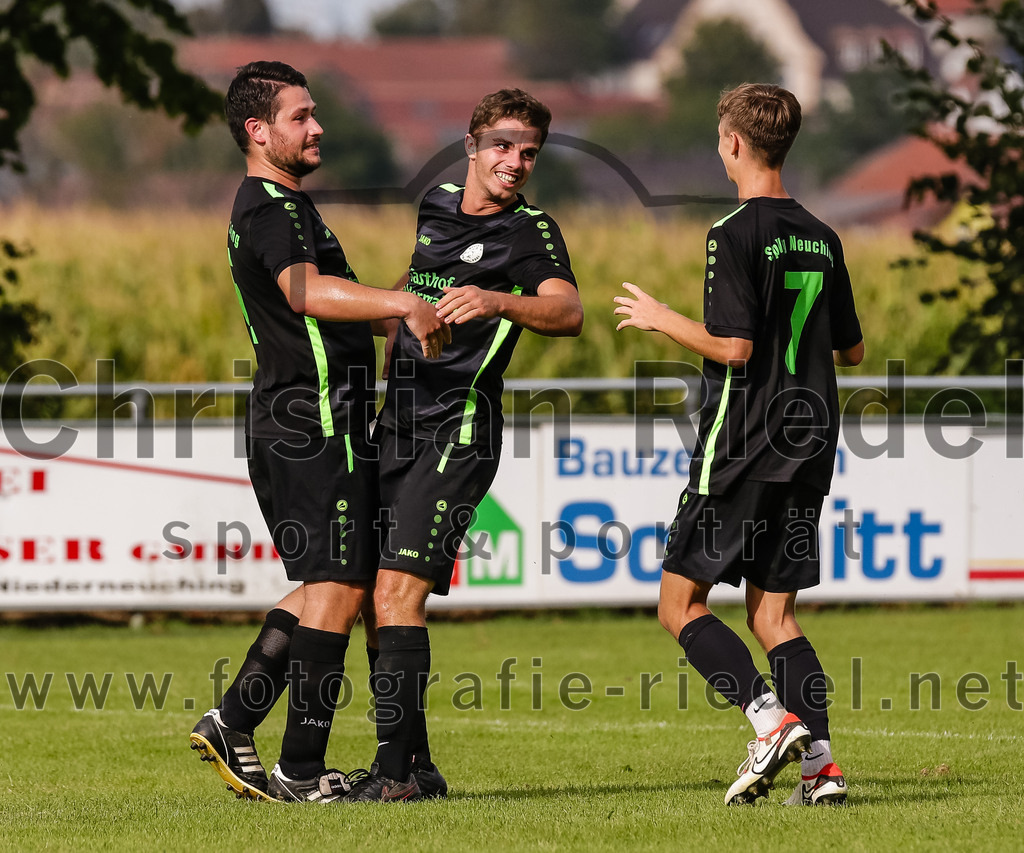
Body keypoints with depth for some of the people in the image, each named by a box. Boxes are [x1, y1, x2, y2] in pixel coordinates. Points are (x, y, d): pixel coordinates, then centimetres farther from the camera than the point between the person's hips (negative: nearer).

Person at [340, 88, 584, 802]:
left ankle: (397, 769, -17)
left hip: (458, 430, -7)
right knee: (371, 595, 6)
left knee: (399, 589, -17)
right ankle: (417, 763, 13)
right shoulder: (433, 206, 16)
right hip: (398, 422, 7)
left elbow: (568, 312, -24)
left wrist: (497, 301, -39)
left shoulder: (529, 232, -5)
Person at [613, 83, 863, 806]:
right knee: (774, 612, 10)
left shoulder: (736, 234, -12)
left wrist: (661, 319, -4)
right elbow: (852, 351, 17)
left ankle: (772, 720, -16)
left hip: (742, 449, -7)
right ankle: (820, 763, -3)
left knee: (681, 603, 2)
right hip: (808, 452, 7)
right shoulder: (821, 239, 10)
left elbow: (734, 346, -18)